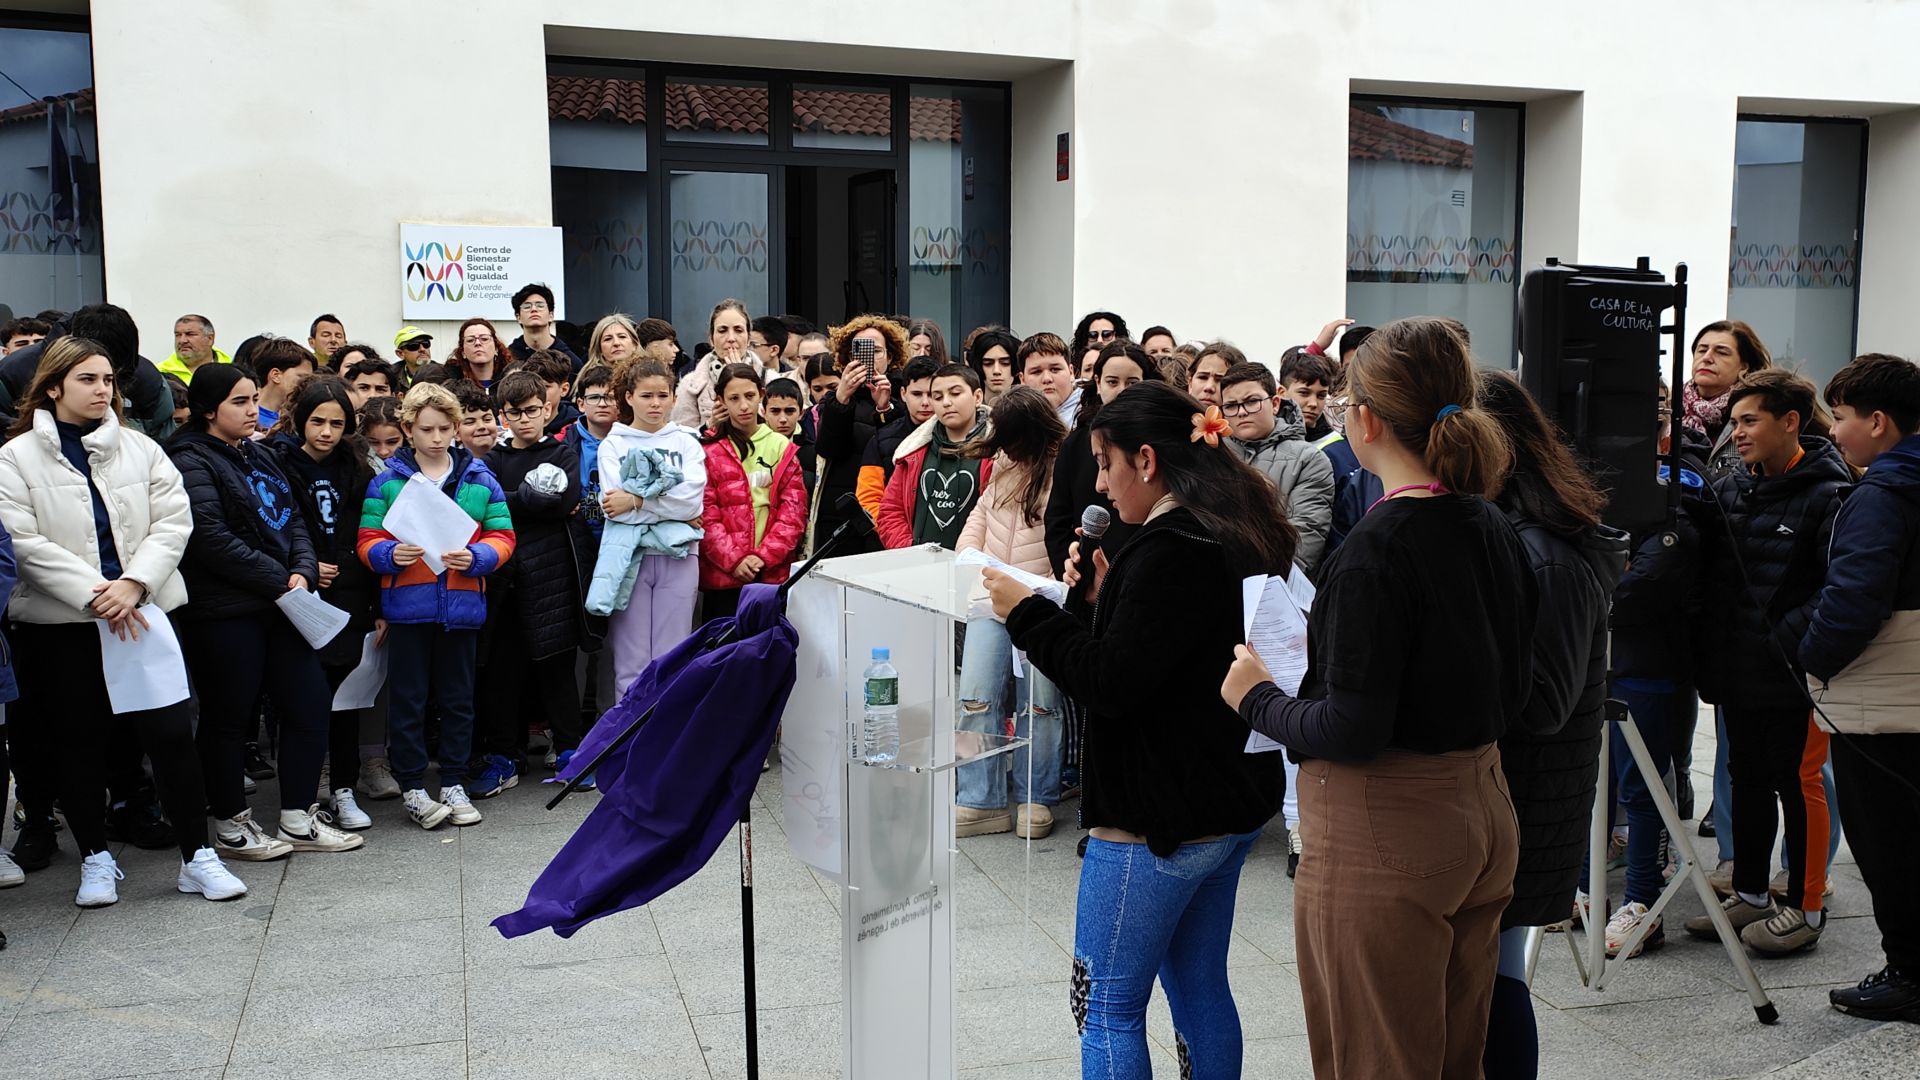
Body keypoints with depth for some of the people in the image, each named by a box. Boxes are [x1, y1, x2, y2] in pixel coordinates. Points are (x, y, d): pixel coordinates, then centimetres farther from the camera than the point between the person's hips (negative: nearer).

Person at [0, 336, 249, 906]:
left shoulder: (140, 449, 7)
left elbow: (173, 521, -1)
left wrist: (132, 584, -15)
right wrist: (94, 595, -16)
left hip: (143, 613, 1)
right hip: (59, 623, -1)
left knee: (171, 734, -2)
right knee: (77, 744, 8)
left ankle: (198, 856, 8)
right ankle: (96, 859, 24)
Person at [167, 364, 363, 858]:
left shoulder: (259, 455, 16)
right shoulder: (192, 461, -10)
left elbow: (292, 520, 14)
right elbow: (212, 538, -19)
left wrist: (303, 571, -4)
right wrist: (279, 580, -16)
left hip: (280, 605, 8)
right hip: (224, 611, -8)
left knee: (309, 702, 6)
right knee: (229, 716, 4)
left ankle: (299, 820, 16)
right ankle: (231, 826, 18)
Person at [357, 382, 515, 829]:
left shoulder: (480, 478, 5)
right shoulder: (387, 481, 1)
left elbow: (502, 537, 3)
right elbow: (368, 542, -1)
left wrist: (476, 556, -15)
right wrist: (392, 554, -21)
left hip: (461, 604, 2)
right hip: (407, 604, -1)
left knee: (457, 698, 11)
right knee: (408, 699, 4)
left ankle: (454, 784, 22)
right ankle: (412, 788, 14)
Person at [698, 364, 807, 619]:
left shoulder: (782, 448, 10)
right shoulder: (709, 451, 3)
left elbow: (794, 511, 4)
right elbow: (705, 514, -3)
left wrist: (764, 555, -8)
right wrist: (733, 559, -13)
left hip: (772, 572, 2)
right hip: (723, 574, -2)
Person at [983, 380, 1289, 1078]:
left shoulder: (1170, 551, -21)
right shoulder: (1234, 536, 10)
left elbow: (1112, 685, -23)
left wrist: (1027, 614, -13)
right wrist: (1112, 596, 7)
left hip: (1158, 819, -10)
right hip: (1231, 805, 10)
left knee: (1107, 1008, 3)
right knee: (1200, 988, 20)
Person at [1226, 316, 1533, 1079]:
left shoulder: (1377, 546, -21)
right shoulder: (1493, 529, 4)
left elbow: (1351, 732, -23)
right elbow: (1513, 691, 12)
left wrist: (1259, 699, -5)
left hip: (1385, 838, -8)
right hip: (1481, 815, 9)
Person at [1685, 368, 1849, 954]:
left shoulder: (1827, 495, -13)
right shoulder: (1727, 491, 8)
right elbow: (1708, 574, 13)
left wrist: (1793, 641, -22)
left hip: (1794, 674, -7)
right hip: (1738, 671, 7)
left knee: (1798, 783, 4)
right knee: (1747, 779, 15)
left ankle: (1805, 907, 16)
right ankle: (1749, 894, 28)